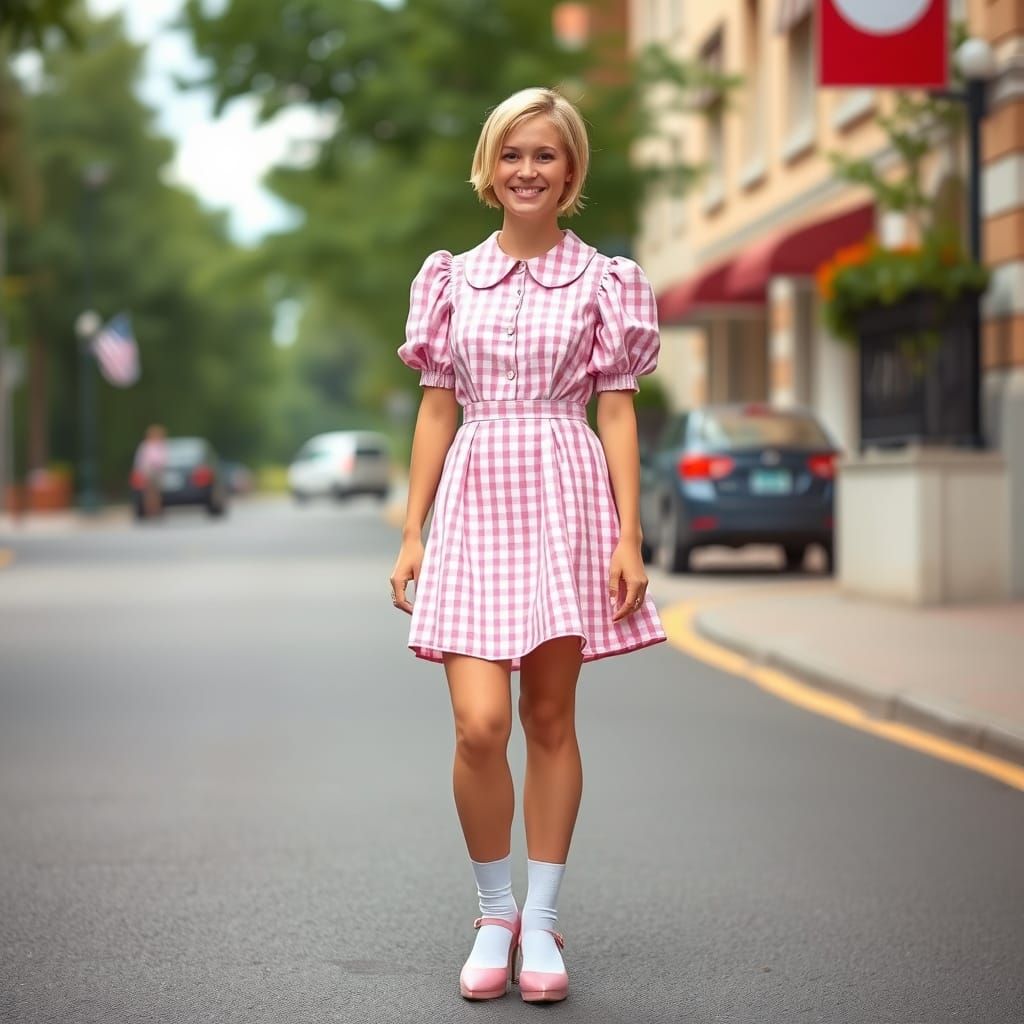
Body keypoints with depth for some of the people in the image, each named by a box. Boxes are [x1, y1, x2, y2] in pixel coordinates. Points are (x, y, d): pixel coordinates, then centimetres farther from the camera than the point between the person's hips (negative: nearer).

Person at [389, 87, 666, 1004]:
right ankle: (494, 913, 10)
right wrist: (412, 535, 7)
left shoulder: (601, 281, 4)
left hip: (565, 498, -1)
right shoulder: (453, 280, 10)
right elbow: (437, 410, 11)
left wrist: (629, 539, -5)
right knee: (480, 724, -9)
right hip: (475, 500, 1)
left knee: (551, 720, 4)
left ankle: (540, 921, 15)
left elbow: (616, 412, 2)